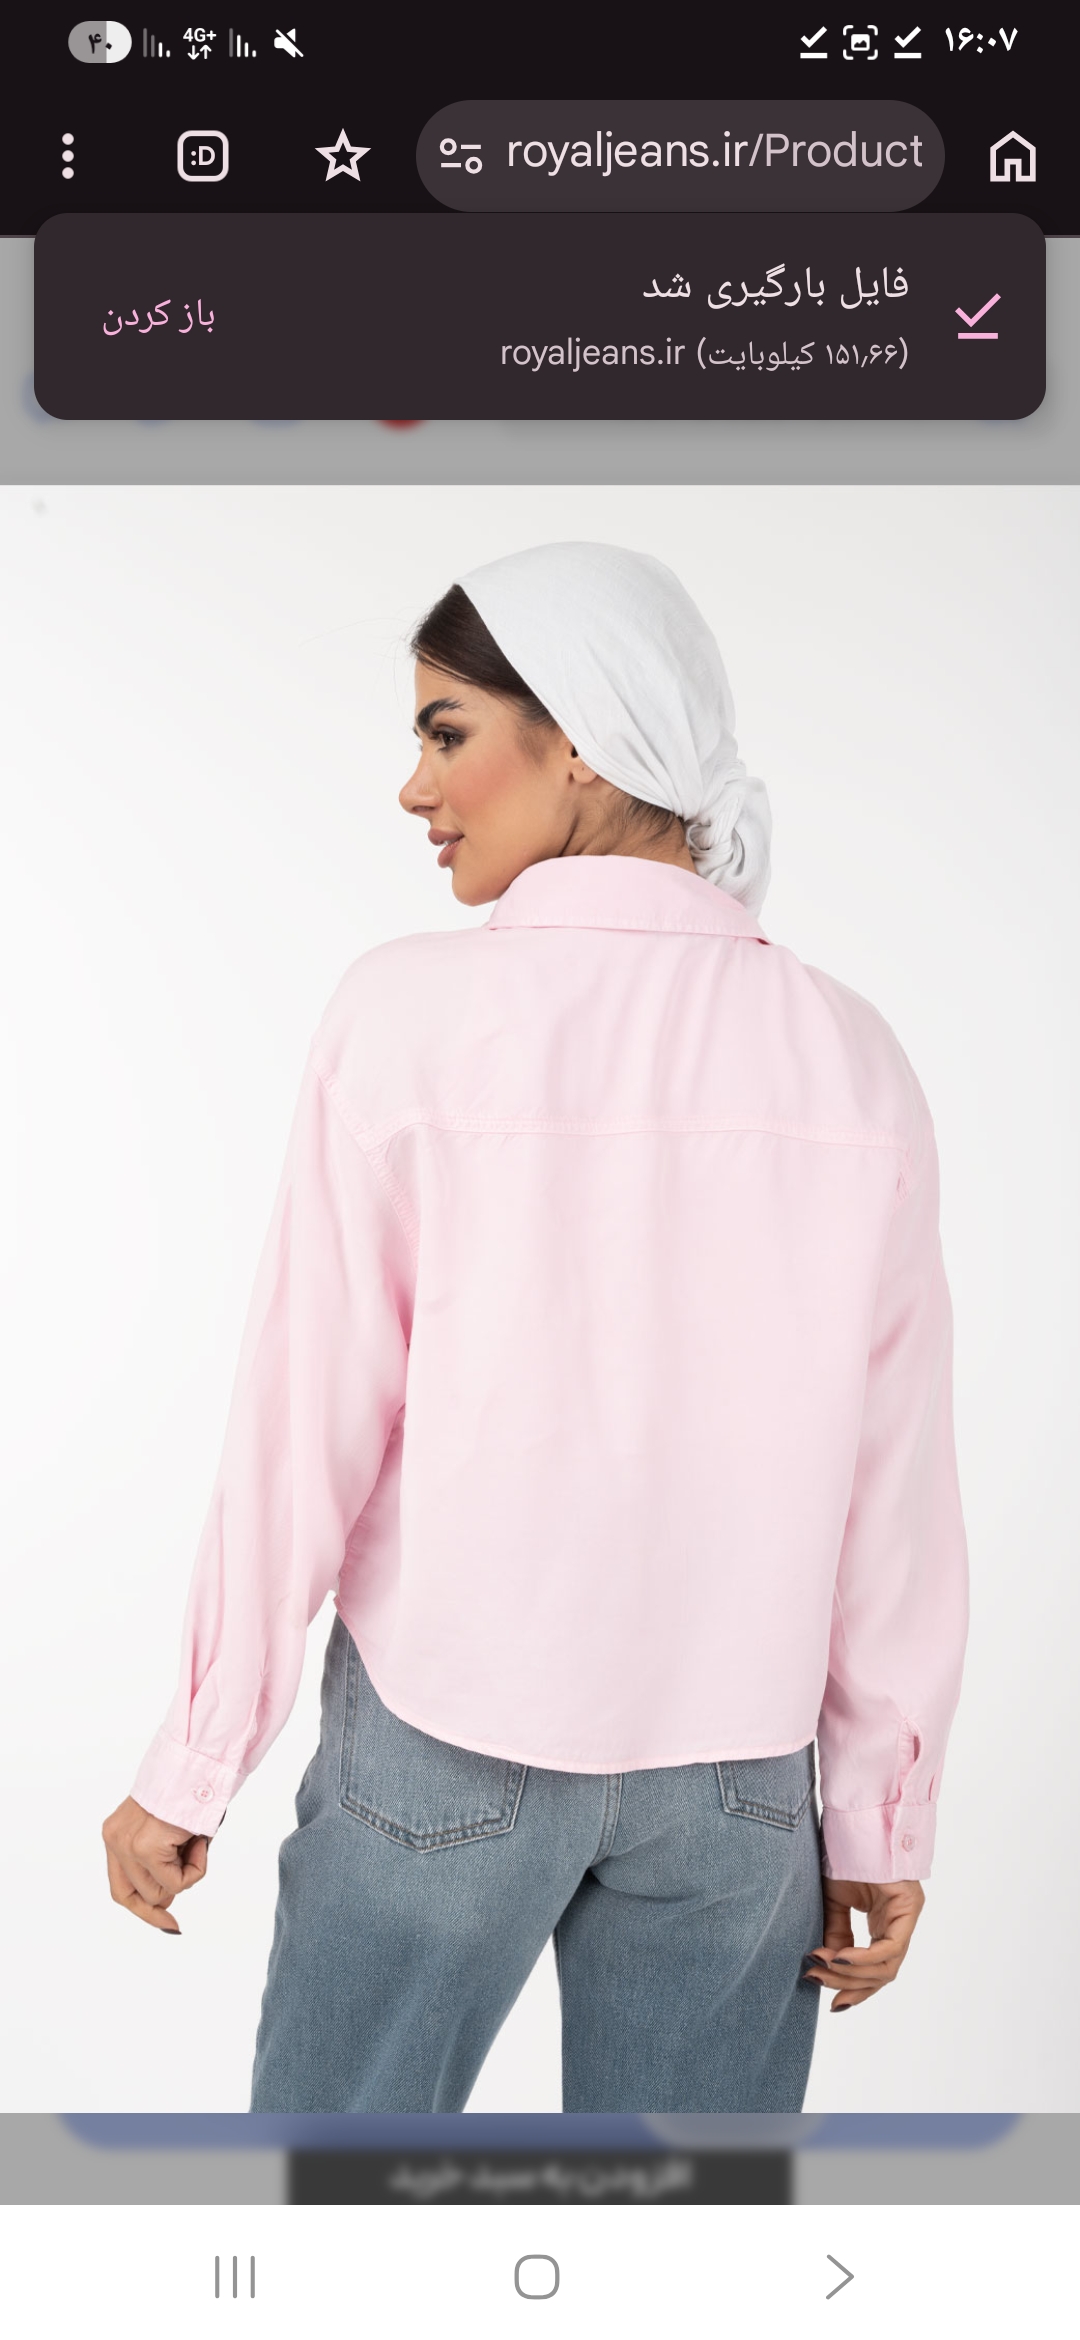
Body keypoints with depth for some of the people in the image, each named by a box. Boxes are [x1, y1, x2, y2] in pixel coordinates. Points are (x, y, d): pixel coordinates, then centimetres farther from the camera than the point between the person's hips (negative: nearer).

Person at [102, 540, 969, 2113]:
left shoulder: (412, 1013, -13)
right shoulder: (851, 1054, -4)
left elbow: (305, 1436, -11)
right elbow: (896, 1495, -2)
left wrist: (190, 1776, 1)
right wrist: (878, 1825, 9)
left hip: (446, 1744, -2)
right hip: (739, 1771, 3)